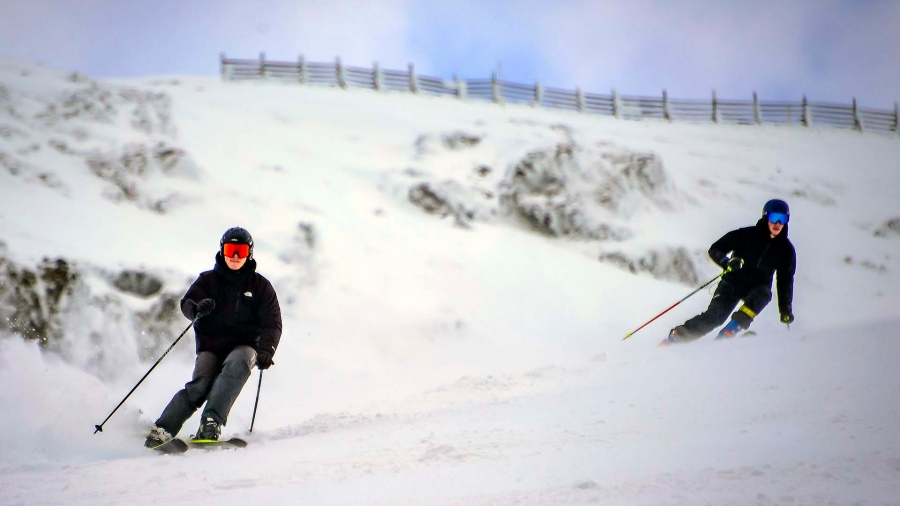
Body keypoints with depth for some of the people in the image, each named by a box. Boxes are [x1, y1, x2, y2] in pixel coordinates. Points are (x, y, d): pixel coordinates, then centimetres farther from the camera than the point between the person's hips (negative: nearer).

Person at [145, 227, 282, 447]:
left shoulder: (260, 286, 9)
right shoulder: (209, 280, 11)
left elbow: (272, 323, 3)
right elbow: (187, 303, 0)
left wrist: (265, 350, -16)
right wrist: (197, 309, -26)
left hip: (244, 345, 0)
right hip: (211, 345, 1)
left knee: (237, 363, -35)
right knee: (201, 384, -25)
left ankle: (211, 422, -43)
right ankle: (162, 430, -27)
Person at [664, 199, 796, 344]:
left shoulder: (786, 249, -1)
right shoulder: (746, 235, -10)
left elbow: (785, 280, 10)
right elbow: (714, 250, -11)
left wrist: (786, 309, 8)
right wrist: (727, 263, -31)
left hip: (758, 286, 2)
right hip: (733, 282, -2)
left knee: (762, 294, -34)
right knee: (714, 316, -20)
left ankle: (729, 332, -32)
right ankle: (677, 335, -9)